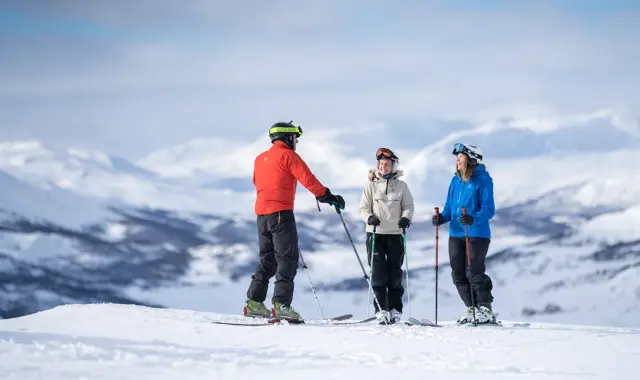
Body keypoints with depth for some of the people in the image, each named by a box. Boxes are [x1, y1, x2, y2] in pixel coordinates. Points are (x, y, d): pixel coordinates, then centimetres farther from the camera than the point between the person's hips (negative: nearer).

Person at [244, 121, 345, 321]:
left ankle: (254, 303, 10)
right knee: (287, 259, -7)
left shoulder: (260, 159, 18)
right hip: (281, 213, -8)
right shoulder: (288, 155, -4)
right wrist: (328, 197, -6)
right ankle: (281, 304, -16)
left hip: (262, 214, 8)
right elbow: (308, 179, -11)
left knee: (267, 259, 15)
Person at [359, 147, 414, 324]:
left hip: (395, 233, 1)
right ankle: (381, 309, -8)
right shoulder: (371, 185, 6)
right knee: (378, 272, -7)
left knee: (395, 273, 3)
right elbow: (364, 208, 5)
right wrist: (370, 218, -16)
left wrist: (406, 218, -13)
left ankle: (395, 309, 9)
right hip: (375, 233, -1)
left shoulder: (401, 186, 8)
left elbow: (408, 206, 7)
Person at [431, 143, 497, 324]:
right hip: (456, 233, 7)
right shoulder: (456, 181, 13)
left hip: (477, 233, -7)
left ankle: (486, 310, 3)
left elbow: (488, 209, -13)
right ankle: (471, 309, 17)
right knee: (458, 274, 6)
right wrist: (442, 218, -2)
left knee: (474, 273, -9)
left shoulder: (482, 180, -8)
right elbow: (450, 207, 18)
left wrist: (473, 219, -29)